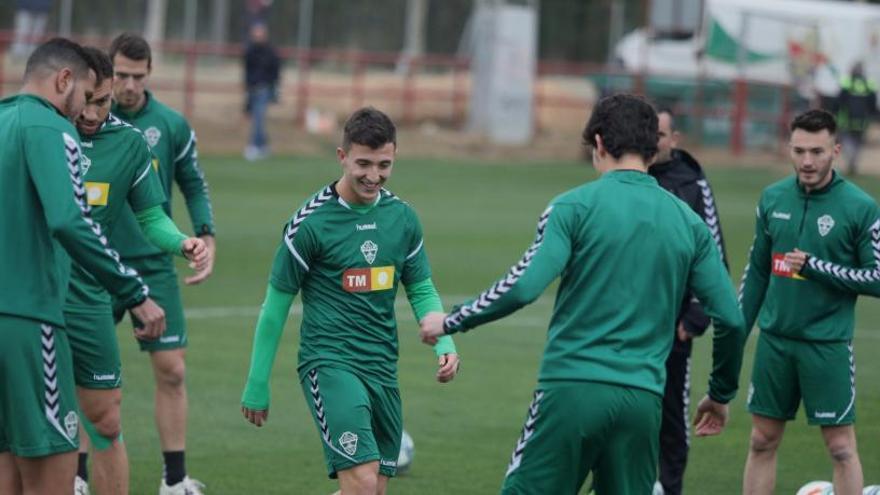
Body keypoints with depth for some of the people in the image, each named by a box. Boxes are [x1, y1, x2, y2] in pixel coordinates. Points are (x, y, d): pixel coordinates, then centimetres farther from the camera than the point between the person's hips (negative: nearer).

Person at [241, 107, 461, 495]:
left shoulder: (402, 218, 7)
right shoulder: (311, 223, -9)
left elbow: (421, 289, 17)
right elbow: (276, 305, -2)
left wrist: (443, 344, -2)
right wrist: (257, 385, 1)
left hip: (383, 370, 6)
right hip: (330, 363, -6)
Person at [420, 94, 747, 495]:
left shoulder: (575, 206, -2)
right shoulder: (689, 223, 9)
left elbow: (521, 288, -13)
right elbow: (730, 319, 7)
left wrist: (449, 323, 1)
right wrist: (721, 394, 22)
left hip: (571, 389, -4)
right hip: (643, 399, 4)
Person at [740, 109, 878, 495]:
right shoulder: (773, 198, 4)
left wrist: (815, 267, -16)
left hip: (827, 344, -4)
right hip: (774, 338, 4)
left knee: (841, 447, -2)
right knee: (762, 441, 9)